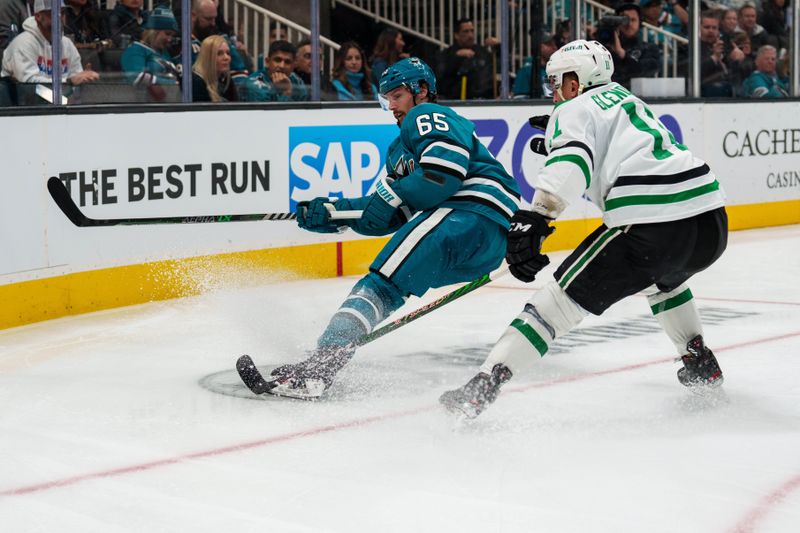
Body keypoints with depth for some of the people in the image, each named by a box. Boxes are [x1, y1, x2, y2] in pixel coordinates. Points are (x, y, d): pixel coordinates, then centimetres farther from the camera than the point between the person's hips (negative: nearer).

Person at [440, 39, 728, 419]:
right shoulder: (627, 99, 29)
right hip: (712, 224, 7)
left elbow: (572, 162, -16)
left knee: (561, 298, -2)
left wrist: (533, 218, -27)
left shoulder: (574, 110, 6)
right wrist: (559, 140, 46)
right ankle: (700, 364, 36)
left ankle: (482, 387, -11)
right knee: (663, 277, 40)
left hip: (652, 228, -7)